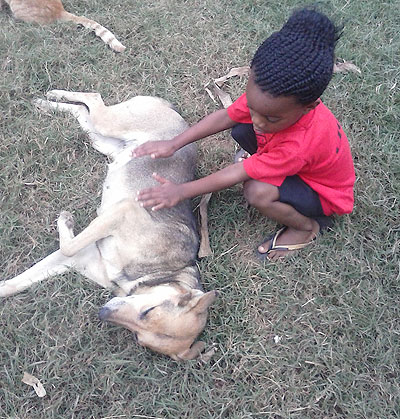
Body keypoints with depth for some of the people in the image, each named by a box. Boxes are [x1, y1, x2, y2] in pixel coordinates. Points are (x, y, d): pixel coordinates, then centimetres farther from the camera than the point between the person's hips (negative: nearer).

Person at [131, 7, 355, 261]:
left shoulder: (301, 145, -43)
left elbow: (237, 174, -35)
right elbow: (224, 117, -14)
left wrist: (182, 191, -25)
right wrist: (173, 144, -18)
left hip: (323, 195, -6)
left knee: (257, 192, -33)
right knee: (241, 130, -14)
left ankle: (307, 227, -6)